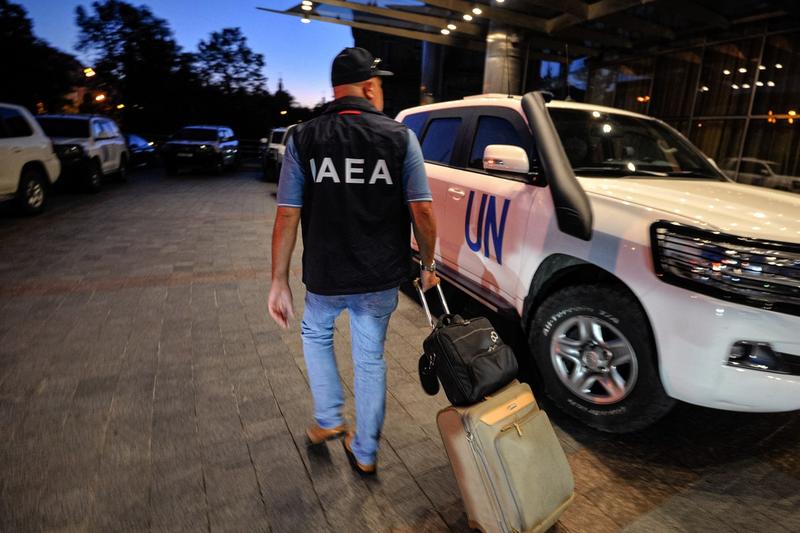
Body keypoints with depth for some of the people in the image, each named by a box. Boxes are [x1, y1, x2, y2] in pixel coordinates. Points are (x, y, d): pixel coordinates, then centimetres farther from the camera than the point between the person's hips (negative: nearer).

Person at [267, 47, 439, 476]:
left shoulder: (303, 138, -4)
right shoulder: (400, 137, -5)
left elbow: (287, 216, -7)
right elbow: (422, 210, -8)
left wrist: (279, 281, 0)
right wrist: (428, 264, 6)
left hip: (325, 277, 0)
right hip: (382, 278, 1)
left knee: (315, 334, 30)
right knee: (370, 359, 18)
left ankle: (328, 420, 32)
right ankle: (365, 453, 33)